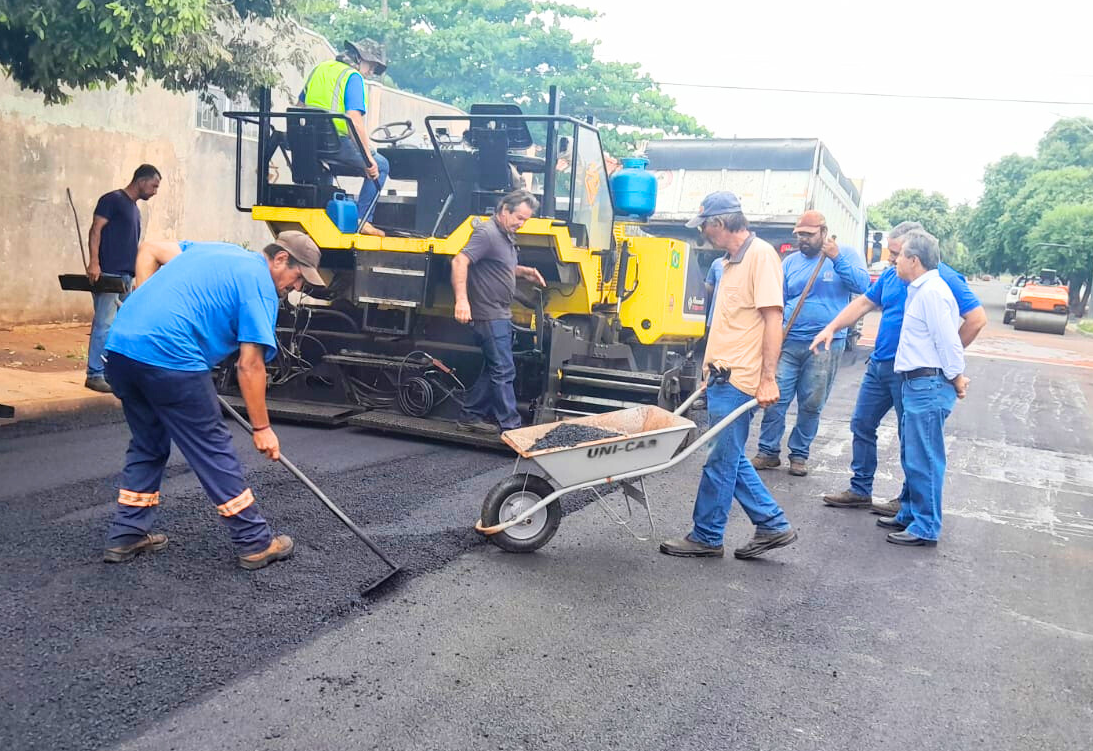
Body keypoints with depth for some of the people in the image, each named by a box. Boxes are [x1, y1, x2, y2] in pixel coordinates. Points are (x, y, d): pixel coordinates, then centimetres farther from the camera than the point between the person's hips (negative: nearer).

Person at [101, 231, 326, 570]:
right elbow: (249, 365, -6)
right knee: (213, 449, 2)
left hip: (120, 345, 8)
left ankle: (126, 535, 28)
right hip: (169, 358, -8)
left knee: (148, 444, 23)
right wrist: (262, 428, 1)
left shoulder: (217, 249, 23)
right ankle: (255, 543, 11)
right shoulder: (260, 285, -2)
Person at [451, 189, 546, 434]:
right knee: (504, 371, -6)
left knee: (493, 369, 15)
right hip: (489, 315, -10)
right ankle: (510, 426, -1)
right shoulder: (487, 233, -16)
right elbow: (460, 262, -27)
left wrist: (524, 272, 9)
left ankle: (470, 416, 23)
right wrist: (462, 300, -38)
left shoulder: (507, 236, 15)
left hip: (501, 315, 10)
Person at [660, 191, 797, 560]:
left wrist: (767, 378, -22)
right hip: (722, 377, 10)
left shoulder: (761, 255, -13)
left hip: (738, 381, -10)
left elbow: (773, 318, -18)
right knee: (730, 458, 15)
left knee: (722, 460, 1)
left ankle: (706, 536, 13)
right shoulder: (732, 260, 16)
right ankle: (772, 525, 24)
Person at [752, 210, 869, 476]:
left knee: (811, 404, 6)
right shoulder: (789, 262, 10)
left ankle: (799, 454, 19)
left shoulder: (846, 255, 4)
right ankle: (769, 451, 9)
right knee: (775, 398, -3)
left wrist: (837, 258, -18)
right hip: (788, 342, 2)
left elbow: (862, 285, -11)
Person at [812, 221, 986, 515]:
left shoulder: (943, 278, -16)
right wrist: (831, 328, 7)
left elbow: (977, 318, -17)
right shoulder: (891, 275, 6)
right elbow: (863, 303, 16)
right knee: (862, 424, 12)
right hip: (879, 363, 8)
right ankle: (860, 490, 24)